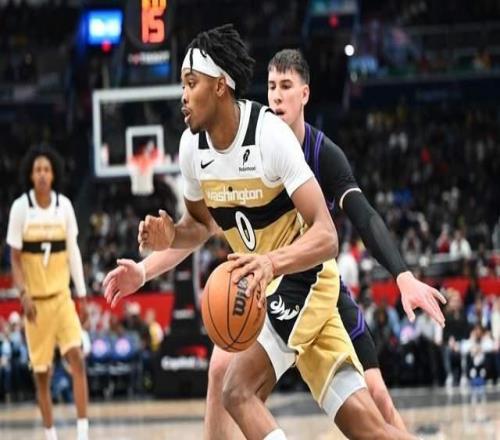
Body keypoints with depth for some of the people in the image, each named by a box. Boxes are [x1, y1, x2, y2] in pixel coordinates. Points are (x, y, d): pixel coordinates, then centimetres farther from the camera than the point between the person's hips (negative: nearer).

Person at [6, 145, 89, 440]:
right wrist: (23, 293, -13)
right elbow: (15, 258, -2)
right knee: (42, 371, 5)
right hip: (35, 299, -1)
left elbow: (73, 250, 7)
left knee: (77, 358, -13)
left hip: (61, 295, 1)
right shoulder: (21, 208, -6)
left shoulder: (64, 205, -1)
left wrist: (81, 291, 5)